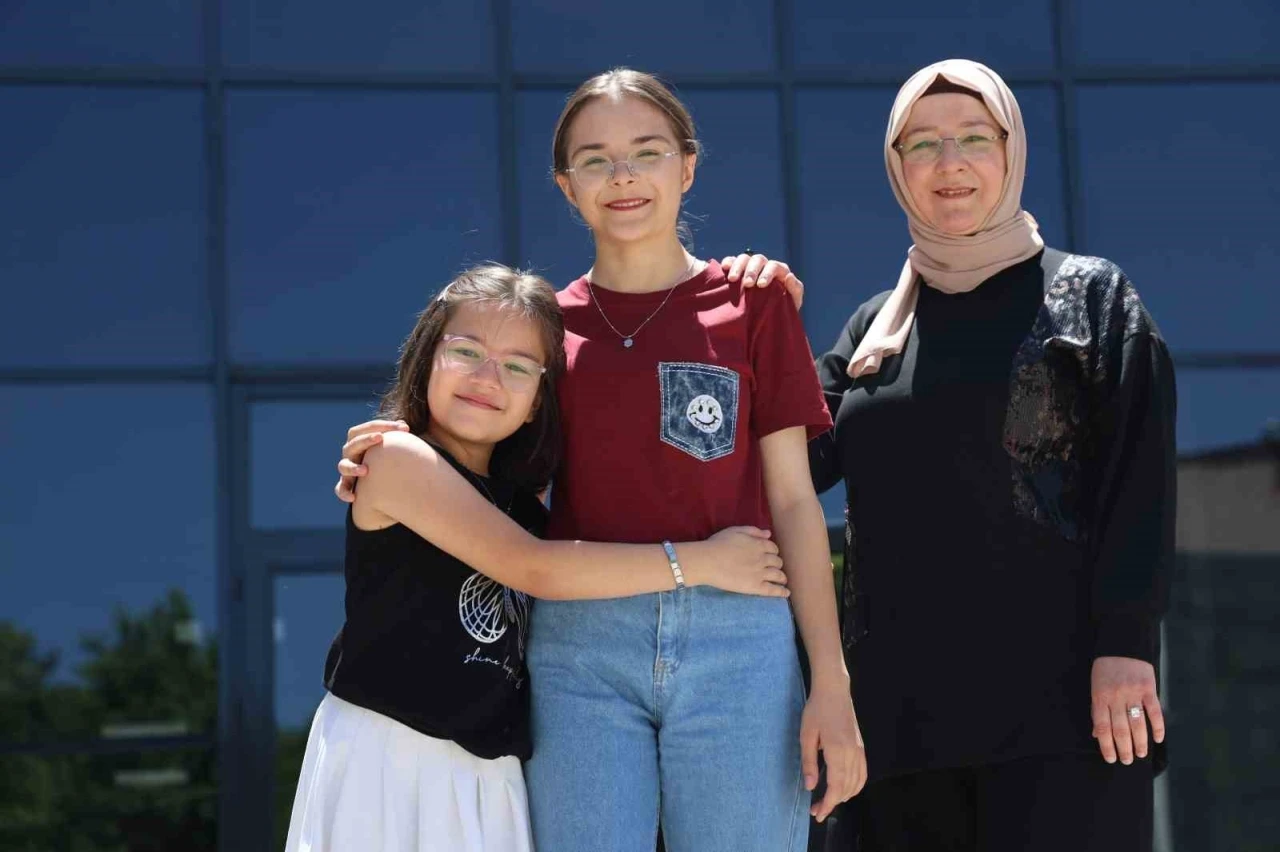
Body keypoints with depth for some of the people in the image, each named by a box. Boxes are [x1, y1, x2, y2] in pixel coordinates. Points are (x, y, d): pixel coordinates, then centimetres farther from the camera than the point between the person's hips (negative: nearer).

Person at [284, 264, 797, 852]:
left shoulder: (518, 498, 13)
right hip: (384, 758, -6)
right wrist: (701, 561, -14)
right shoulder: (399, 458, -9)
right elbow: (533, 569, -15)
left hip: (487, 776, 6)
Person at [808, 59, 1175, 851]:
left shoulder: (1092, 295, 6)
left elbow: (1141, 482, -3)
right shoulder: (875, 325, 17)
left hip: (1057, 688, -4)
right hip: (906, 693, 4)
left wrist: (1125, 644, -14)